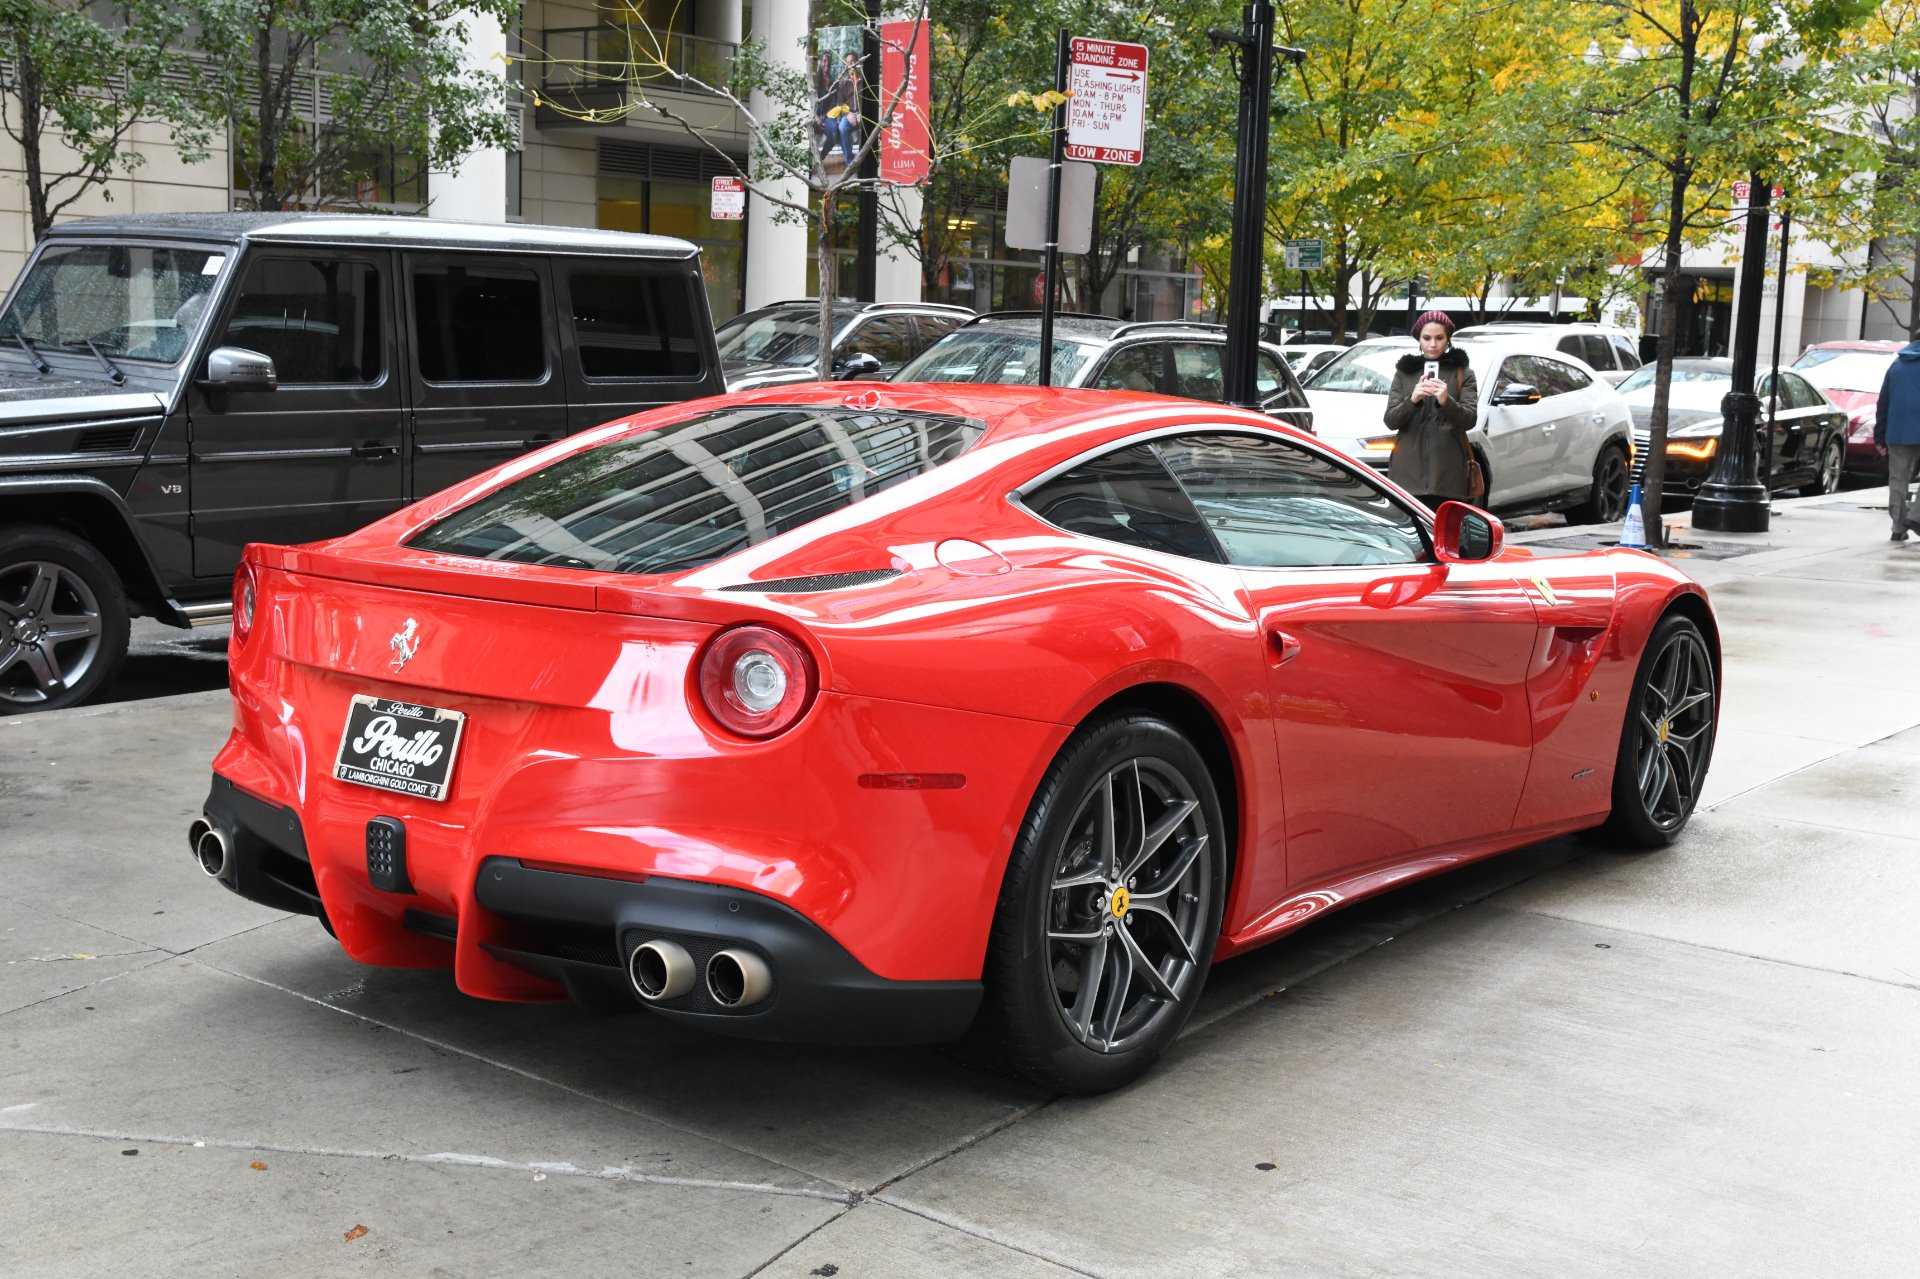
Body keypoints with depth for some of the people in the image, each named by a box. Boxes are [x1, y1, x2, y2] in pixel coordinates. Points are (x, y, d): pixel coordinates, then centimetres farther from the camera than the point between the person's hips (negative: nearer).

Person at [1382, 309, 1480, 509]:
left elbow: (1469, 420, -2)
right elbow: (1390, 421, 5)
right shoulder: (1404, 372, 15)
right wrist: (1412, 400, -14)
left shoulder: (1462, 374, 10)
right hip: (1409, 470, 1)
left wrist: (1446, 401, -21)